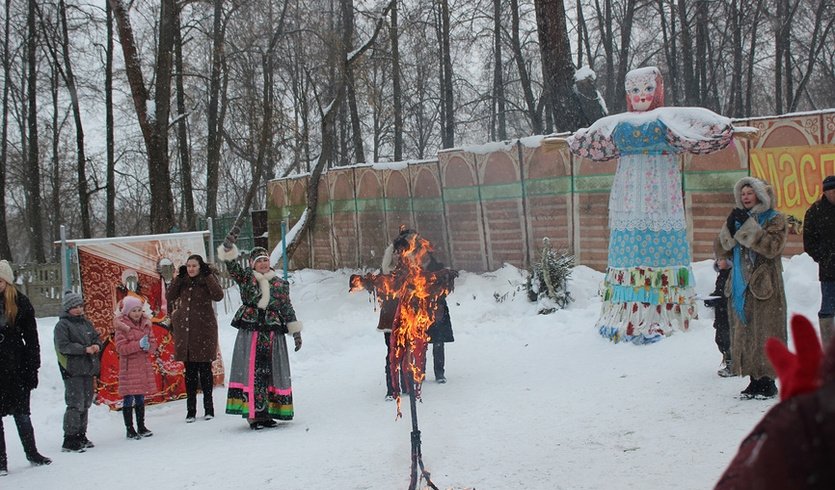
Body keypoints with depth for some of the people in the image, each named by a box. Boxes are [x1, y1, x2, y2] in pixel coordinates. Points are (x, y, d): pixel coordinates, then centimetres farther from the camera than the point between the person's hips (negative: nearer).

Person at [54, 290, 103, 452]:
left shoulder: (86, 323, 15)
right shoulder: (62, 325, -6)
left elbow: (97, 337, 19)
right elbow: (63, 346, -15)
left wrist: (97, 345, -4)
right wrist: (85, 349, -19)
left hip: (88, 369, 7)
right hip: (73, 371, -7)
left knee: (85, 404, 12)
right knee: (76, 405, -11)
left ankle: (81, 436, 21)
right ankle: (70, 440, -8)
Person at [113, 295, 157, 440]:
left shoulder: (145, 324, 8)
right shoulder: (121, 326, -9)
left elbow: (153, 343, 10)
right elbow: (121, 348, -15)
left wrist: (148, 346, -13)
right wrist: (138, 344, -23)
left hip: (143, 364, 6)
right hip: (128, 366, -6)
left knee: (140, 398, 14)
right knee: (128, 398, -2)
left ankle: (141, 427, 23)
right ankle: (129, 429, 6)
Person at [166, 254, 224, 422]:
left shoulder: (209, 278, -1)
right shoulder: (182, 280, 9)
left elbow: (218, 295, -17)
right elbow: (170, 297, -1)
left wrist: (208, 275, -18)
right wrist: (178, 277, -7)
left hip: (204, 328, -3)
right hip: (184, 329, 3)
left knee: (205, 368, 0)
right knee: (189, 370, 6)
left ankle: (209, 408, 9)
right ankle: (191, 410, 11)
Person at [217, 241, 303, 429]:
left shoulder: (280, 284, 11)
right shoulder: (246, 278, 6)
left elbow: (287, 308, 12)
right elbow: (232, 267, -10)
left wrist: (296, 332, 7)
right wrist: (229, 249, -28)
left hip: (273, 334, 3)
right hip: (250, 333, -2)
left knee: (271, 372, 4)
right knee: (252, 372, -7)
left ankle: (266, 413, 11)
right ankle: (253, 414, -6)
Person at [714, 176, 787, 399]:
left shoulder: (775, 219, 0)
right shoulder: (739, 219, 16)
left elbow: (772, 247, -17)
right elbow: (720, 249, 8)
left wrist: (748, 226, -20)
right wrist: (729, 228, -9)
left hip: (764, 286, -6)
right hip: (740, 287, 6)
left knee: (764, 334, -6)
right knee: (744, 333, 6)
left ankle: (767, 381, 0)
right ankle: (755, 379, 13)